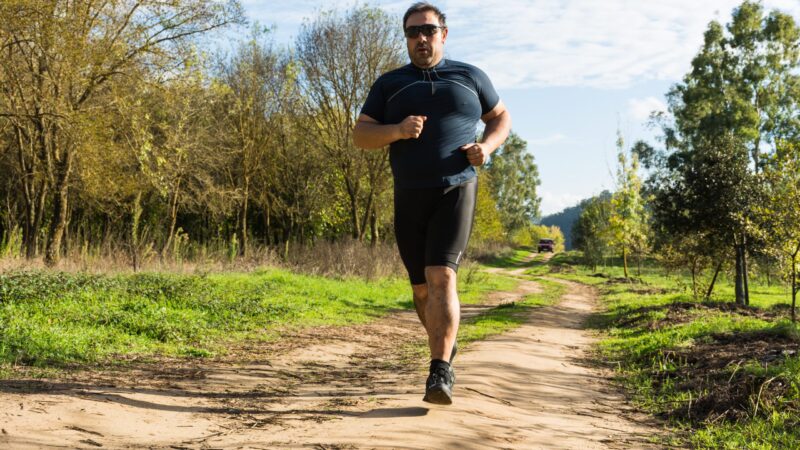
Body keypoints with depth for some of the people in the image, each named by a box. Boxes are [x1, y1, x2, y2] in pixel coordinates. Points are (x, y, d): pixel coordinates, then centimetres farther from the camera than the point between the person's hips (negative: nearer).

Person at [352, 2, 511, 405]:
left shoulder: (469, 77, 10)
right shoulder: (389, 84, 11)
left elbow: (501, 118, 19)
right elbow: (360, 135, 6)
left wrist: (487, 146, -3)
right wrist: (396, 130, -15)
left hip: (456, 192, -2)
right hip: (409, 199, 3)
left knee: (441, 277, -20)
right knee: (422, 287, 10)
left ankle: (440, 373, -21)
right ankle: (446, 348, 35)